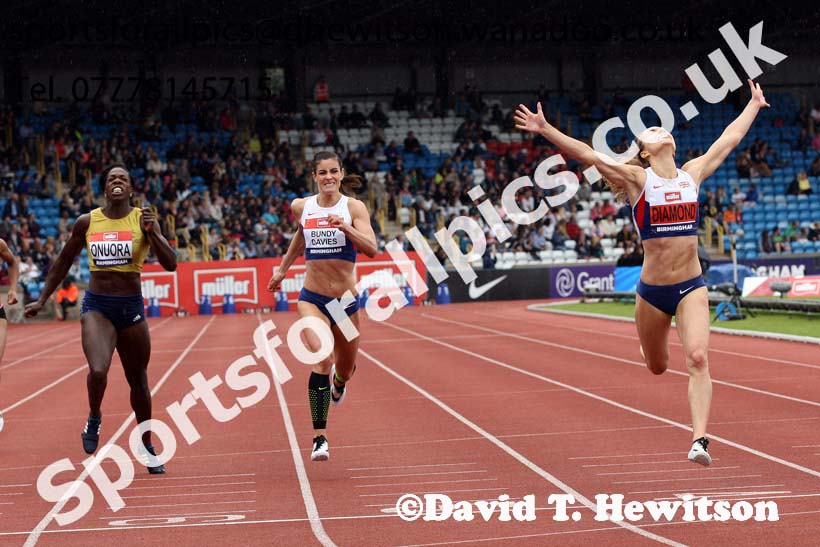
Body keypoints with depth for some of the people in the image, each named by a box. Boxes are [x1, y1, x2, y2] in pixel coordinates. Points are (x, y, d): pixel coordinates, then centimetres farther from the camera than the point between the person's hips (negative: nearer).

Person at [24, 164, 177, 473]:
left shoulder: (143, 219, -3)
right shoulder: (87, 222, 1)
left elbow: (170, 264, -9)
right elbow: (64, 261, 14)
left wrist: (152, 233, -24)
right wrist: (42, 300, 13)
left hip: (132, 307, 1)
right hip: (96, 306, -1)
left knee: (138, 381, 12)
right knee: (98, 371, -24)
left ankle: (147, 447, 31)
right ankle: (94, 418, 8)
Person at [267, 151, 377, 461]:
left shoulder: (353, 207, -8)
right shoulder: (302, 207, 1)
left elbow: (371, 249, -19)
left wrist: (346, 227, -34)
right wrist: (283, 269, 30)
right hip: (312, 298, 0)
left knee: (345, 369, 16)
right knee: (321, 359, -22)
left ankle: (338, 383, 56)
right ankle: (320, 438, -19)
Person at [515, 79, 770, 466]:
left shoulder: (693, 173, 5)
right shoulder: (637, 179, -5)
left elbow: (729, 139, 18)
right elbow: (587, 154, -14)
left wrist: (754, 104, 28)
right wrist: (545, 130, -23)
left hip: (691, 287, 1)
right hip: (652, 290, -1)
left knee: (698, 358, -18)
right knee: (657, 367, 16)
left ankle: (699, 441, -21)